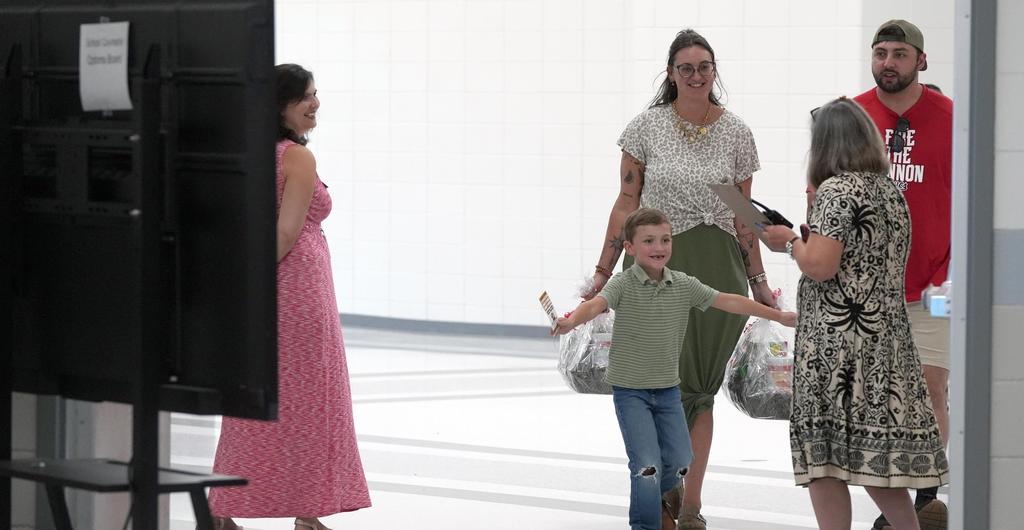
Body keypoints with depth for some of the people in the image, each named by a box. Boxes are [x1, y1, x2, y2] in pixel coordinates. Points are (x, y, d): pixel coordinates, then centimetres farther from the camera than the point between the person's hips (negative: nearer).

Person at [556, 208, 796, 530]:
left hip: (668, 388, 5)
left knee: (680, 462, 10)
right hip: (630, 389, -5)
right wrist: (572, 321, -55)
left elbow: (728, 302, 3)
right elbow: (596, 304, -32)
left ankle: (648, 497, 39)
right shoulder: (624, 284, -14)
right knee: (647, 464, -13)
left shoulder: (684, 285, -1)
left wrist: (778, 316, 6)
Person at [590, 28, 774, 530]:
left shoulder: (735, 132, 5)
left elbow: (742, 216, 10)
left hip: (715, 268, 1)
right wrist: (603, 273, 1)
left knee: (699, 388, 3)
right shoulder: (647, 127, 1)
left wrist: (757, 281, 9)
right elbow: (627, 204, 3)